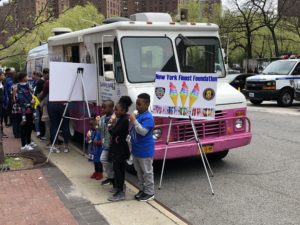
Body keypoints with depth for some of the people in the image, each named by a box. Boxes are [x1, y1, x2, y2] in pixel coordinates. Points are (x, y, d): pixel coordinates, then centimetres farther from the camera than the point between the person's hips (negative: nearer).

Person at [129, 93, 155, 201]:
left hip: (145, 151, -9)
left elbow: (143, 131, -30)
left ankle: (149, 193, 15)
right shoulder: (137, 115, 9)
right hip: (136, 150, 9)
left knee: (147, 172, 4)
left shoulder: (148, 117, -19)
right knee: (139, 172, 19)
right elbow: (131, 130, 20)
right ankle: (142, 189, 32)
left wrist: (134, 120, -27)